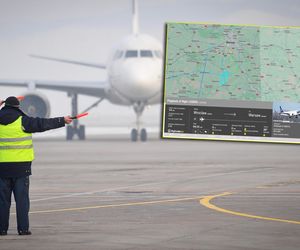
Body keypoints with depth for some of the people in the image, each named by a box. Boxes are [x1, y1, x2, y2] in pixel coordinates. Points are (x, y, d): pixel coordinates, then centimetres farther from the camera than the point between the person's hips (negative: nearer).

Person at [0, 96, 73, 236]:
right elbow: (43, 124, -2)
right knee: (21, 198, 2)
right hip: (20, 165, -3)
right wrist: (62, 121, 7)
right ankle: (23, 228, 0)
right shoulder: (22, 121, -6)